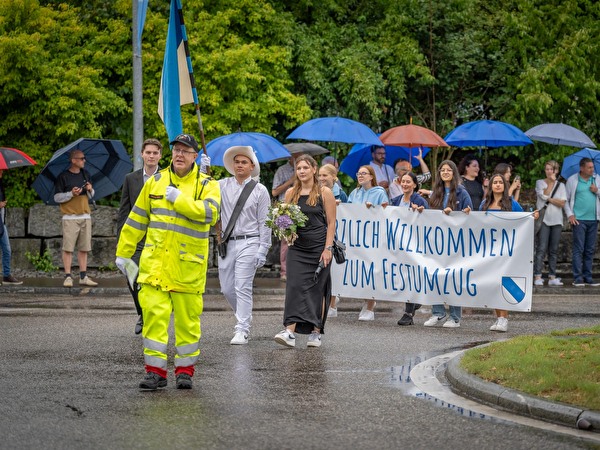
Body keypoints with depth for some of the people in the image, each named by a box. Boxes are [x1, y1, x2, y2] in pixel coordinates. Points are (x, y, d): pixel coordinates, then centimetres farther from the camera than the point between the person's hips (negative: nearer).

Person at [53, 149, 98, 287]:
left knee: (84, 248, 5)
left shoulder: (85, 174, 13)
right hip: (70, 217, -5)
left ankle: (83, 277, 10)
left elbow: (91, 195, 22)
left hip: (85, 216, 5)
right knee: (68, 248, -7)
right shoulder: (63, 177, -4)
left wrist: (90, 190, 0)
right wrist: (71, 194, -16)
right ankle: (68, 277, -6)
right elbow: (57, 197, -3)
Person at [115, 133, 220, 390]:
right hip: (155, 262, 2)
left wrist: (178, 198, -19)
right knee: (154, 314, -5)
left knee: (187, 318, 5)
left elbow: (209, 212, -21)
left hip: (188, 265, -2)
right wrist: (123, 253, 15)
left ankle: (185, 370, 17)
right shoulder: (156, 182, 10)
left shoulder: (207, 185, 0)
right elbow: (137, 220, 15)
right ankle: (155, 371, 0)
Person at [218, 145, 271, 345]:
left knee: (242, 288, -10)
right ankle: (244, 318, 32)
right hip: (226, 243, 4)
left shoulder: (260, 190, 1)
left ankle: (242, 331, -8)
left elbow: (264, 222, 0)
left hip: (248, 243, -4)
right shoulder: (222, 186, 7)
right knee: (227, 289, 9)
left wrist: (262, 250, -6)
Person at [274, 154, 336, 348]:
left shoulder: (324, 193, -1)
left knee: (317, 289, 3)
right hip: (297, 247, 2)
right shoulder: (291, 193, 8)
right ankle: (290, 332, -18)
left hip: (319, 247, -2)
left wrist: (328, 248, -9)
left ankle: (315, 332, 11)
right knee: (295, 287, -9)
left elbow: (331, 223, -2)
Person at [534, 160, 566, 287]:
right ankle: (537, 276, -14)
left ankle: (552, 277, 4)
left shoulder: (561, 185, 13)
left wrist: (549, 199, -7)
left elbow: (562, 203, 1)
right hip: (544, 219, -3)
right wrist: (551, 182, -7)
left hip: (556, 220, 3)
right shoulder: (540, 182, 8)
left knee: (554, 250, 3)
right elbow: (544, 195, -11)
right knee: (541, 249, -11)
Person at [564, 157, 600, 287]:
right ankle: (578, 278, -7)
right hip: (579, 219, -4)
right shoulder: (572, 180, 1)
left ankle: (587, 277, 13)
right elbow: (566, 199, 2)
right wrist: (570, 214, -8)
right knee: (578, 249, -7)